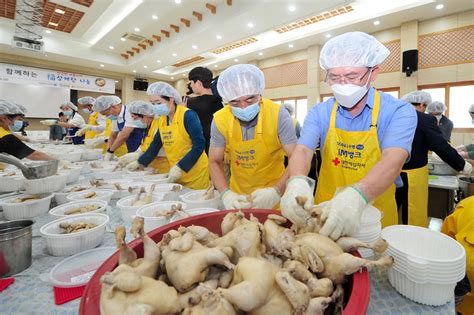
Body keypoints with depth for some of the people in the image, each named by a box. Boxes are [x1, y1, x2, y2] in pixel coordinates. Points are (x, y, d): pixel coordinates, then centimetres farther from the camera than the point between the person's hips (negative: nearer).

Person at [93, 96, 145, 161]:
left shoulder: (131, 112, -19)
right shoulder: (116, 117, 8)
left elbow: (124, 136, -23)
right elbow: (113, 136, 17)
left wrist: (110, 151, -13)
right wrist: (107, 153, 5)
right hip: (131, 153, 7)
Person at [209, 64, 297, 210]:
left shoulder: (278, 114, -21)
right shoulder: (220, 120, -15)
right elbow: (215, 162, -8)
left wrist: (276, 191, -35)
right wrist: (225, 193, -23)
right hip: (238, 195, 3)